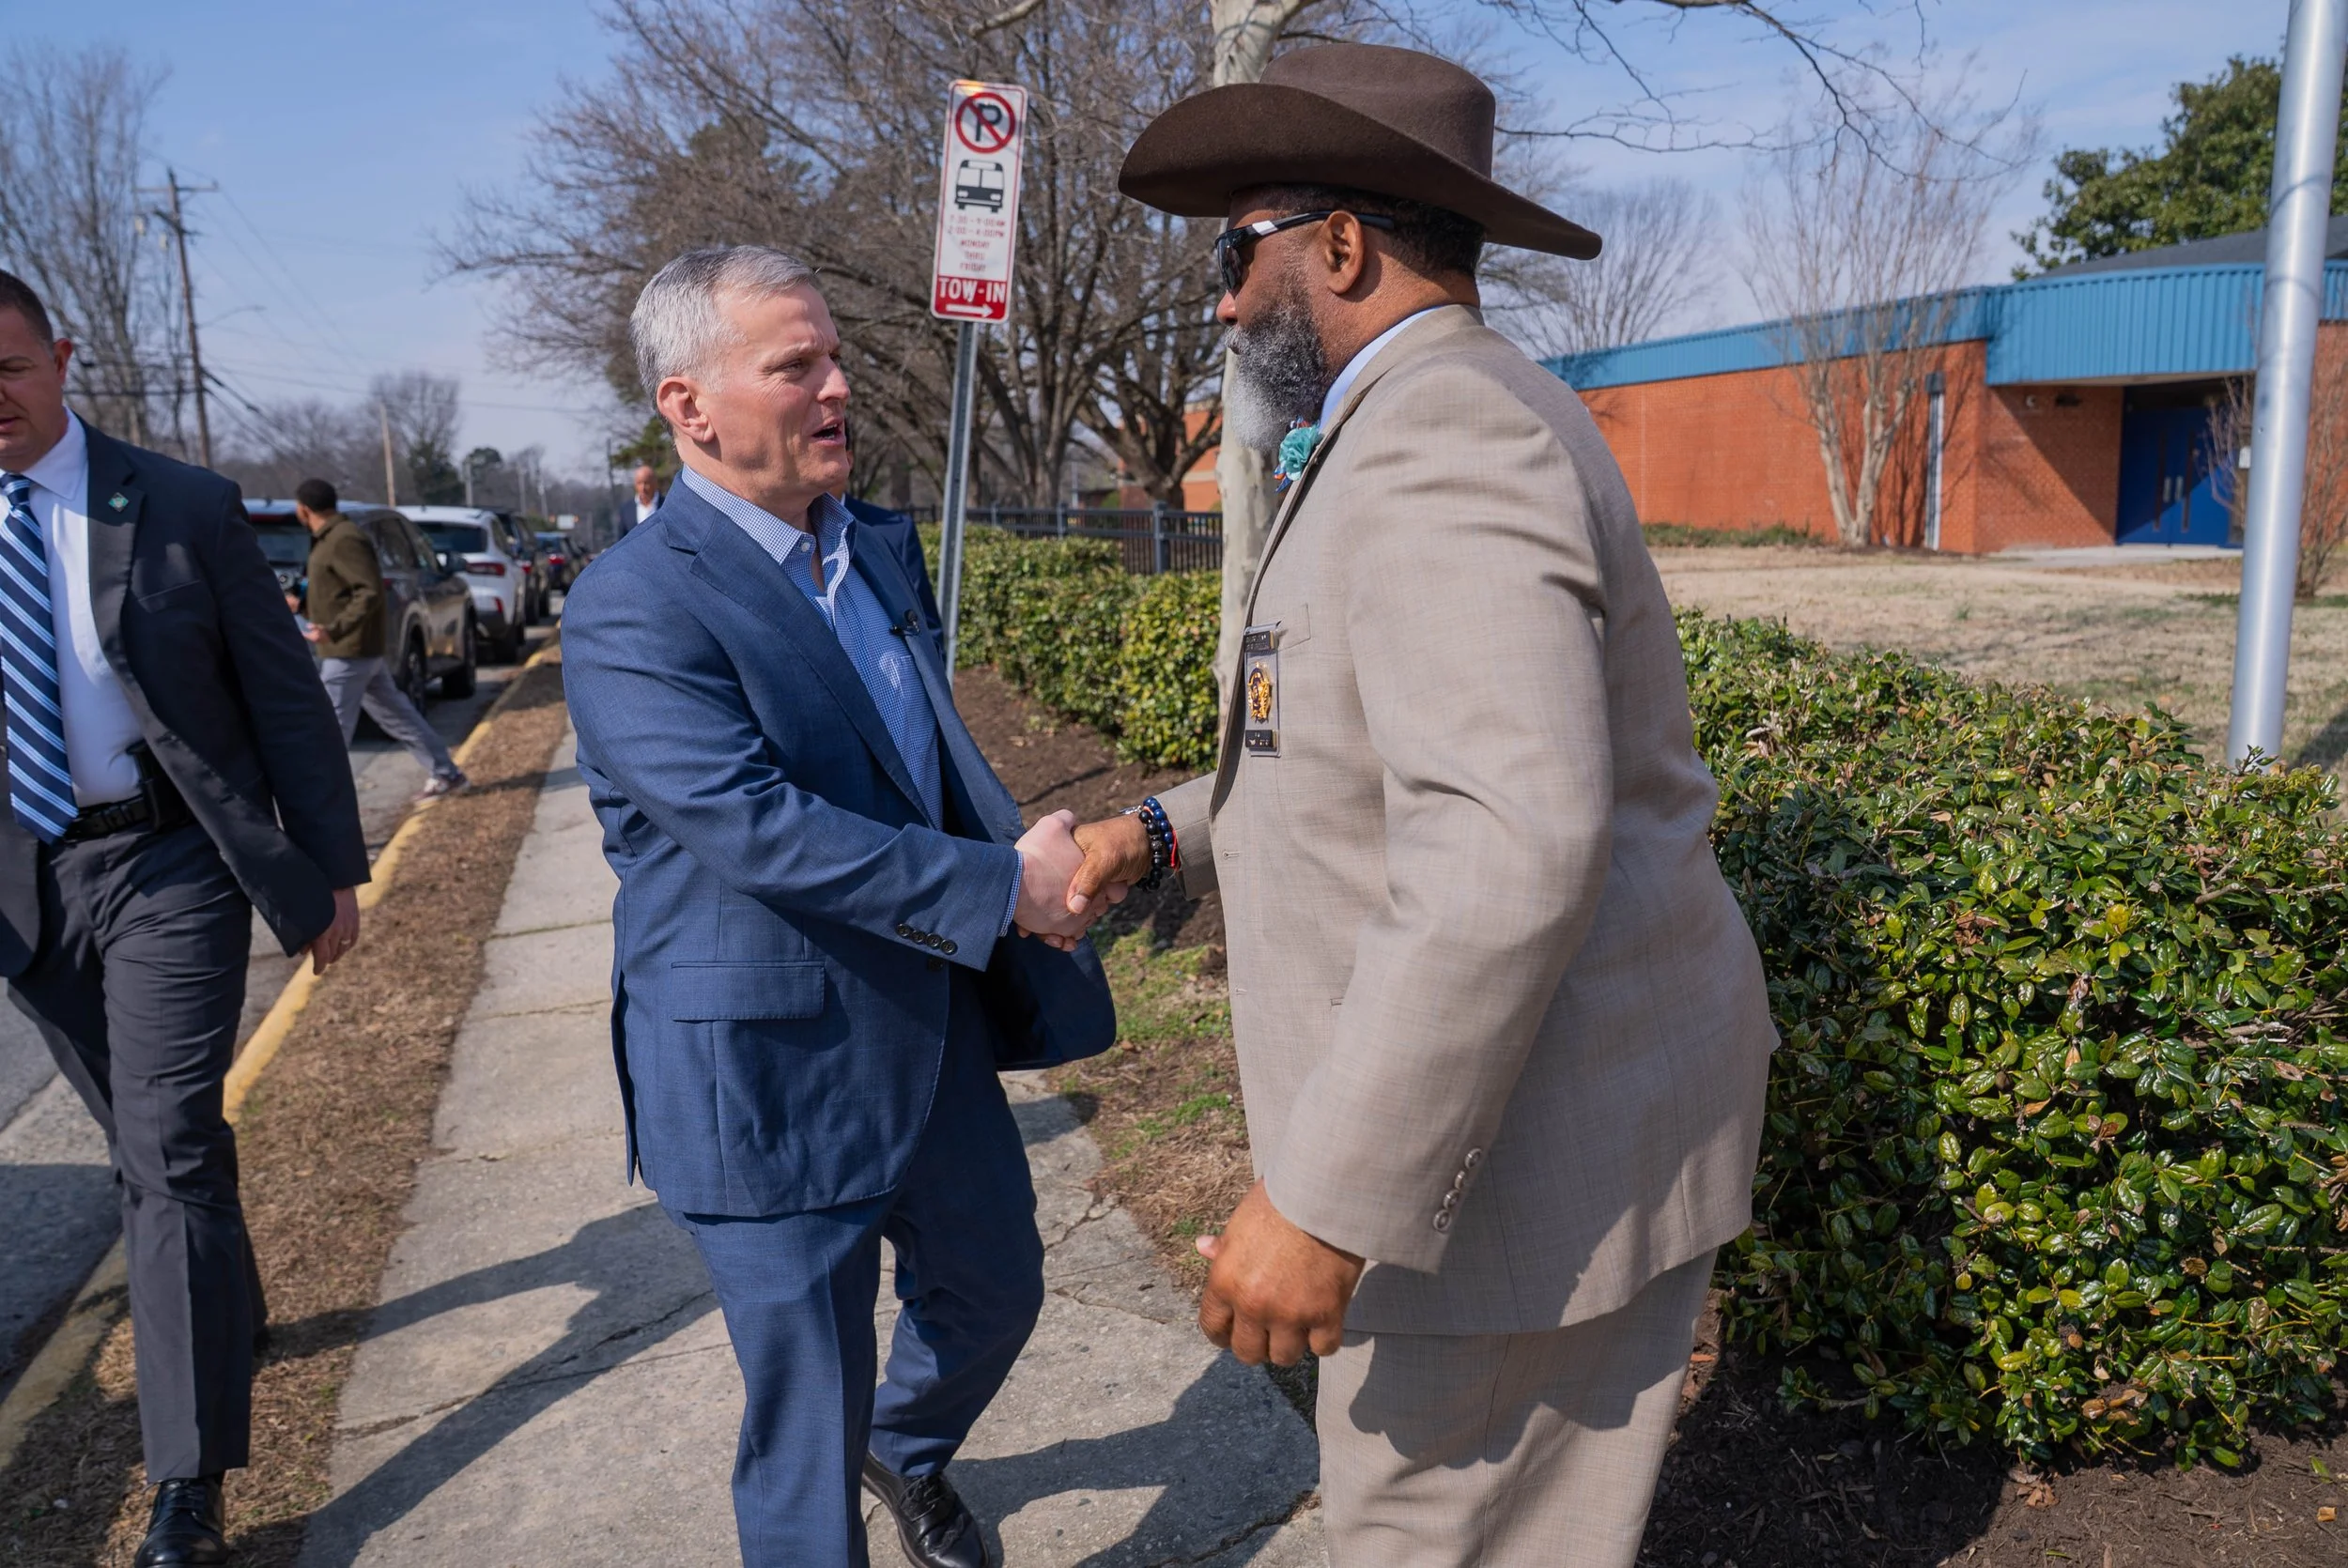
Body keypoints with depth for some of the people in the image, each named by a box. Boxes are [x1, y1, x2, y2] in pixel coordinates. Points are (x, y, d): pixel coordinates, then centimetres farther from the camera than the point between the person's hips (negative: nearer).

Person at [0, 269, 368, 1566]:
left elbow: (284, 696, -3)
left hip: (167, 865, -4)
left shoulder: (183, 507, -6)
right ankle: (225, 1315, 44)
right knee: (143, 1145, 18)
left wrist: (330, 867, -4)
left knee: (170, 1152, -7)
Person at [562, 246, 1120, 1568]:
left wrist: (1043, 853, 2)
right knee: (809, 1429, 9)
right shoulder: (635, 609, -19)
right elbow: (761, 829, -28)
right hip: (771, 1080, -8)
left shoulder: (886, 554, 7)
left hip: (937, 1035, 8)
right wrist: (1005, 888, -24)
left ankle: (910, 1451, 57)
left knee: (995, 1291, 26)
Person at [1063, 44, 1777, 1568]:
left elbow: (1509, 849, -33)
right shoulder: (1459, 421, 14)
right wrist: (1171, 828, 13)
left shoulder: (1442, 431, -21)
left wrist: (1326, 1198, -30)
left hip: (1531, 1147, -10)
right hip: (1520, 1106, 10)